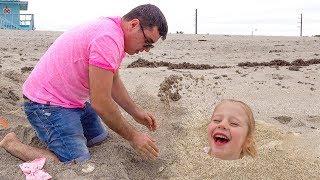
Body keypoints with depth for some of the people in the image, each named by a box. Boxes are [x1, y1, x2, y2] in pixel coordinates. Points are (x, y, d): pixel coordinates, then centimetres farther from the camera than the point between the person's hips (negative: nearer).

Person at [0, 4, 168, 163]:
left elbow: (113, 82, 17)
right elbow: (100, 102, -26)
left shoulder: (114, 31, 6)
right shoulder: (109, 40, -28)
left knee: (101, 140, 17)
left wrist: (136, 112, 13)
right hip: (47, 103, -11)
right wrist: (132, 136, -16)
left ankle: (44, 132, 27)